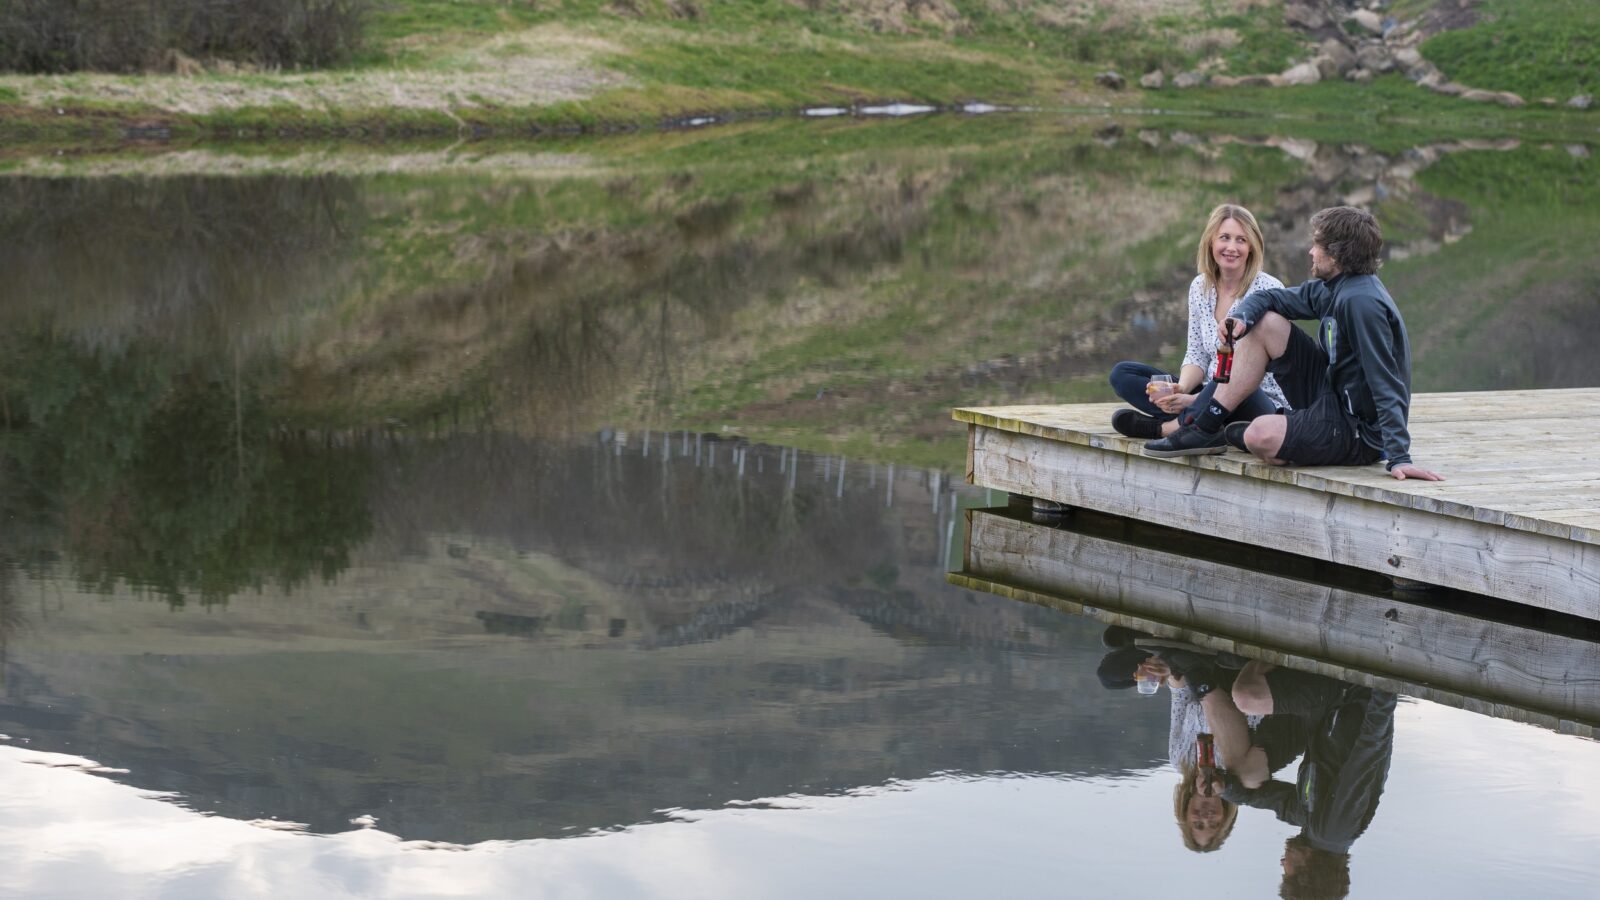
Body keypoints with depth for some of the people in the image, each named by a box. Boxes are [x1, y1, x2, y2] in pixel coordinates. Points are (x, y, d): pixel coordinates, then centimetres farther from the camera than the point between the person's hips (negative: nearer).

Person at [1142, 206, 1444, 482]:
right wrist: (1240, 317, -9)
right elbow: (1267, 298, 15)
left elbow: (1388, 386, -28)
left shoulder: (1362, 302, -24)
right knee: (1265, 322, 5)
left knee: (1261, 437, -33)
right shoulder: (1330, 289, 5)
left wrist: (1399, 457, -33)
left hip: (1360, 430, -9)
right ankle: (1205, 428, 6)